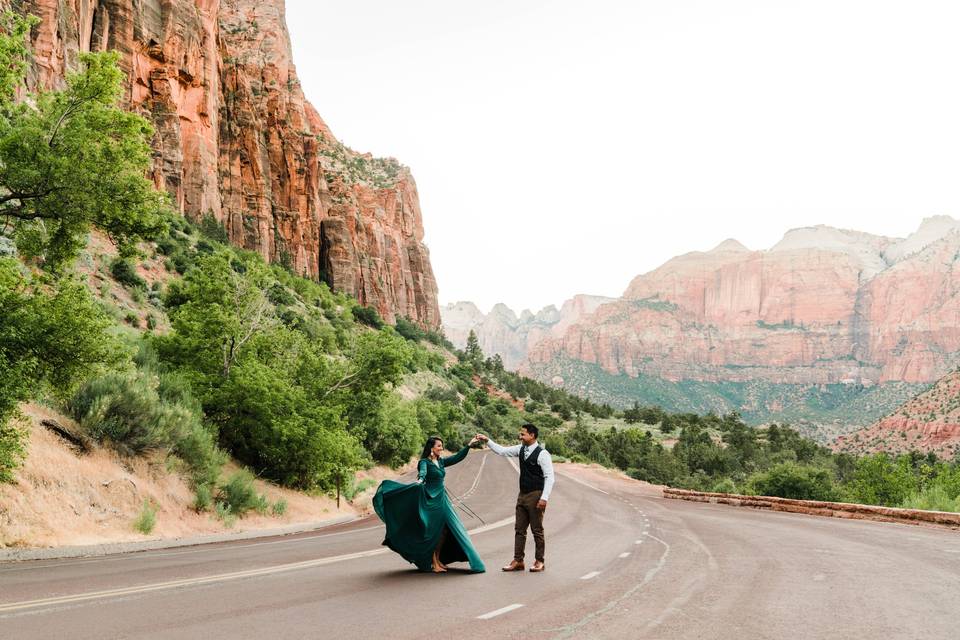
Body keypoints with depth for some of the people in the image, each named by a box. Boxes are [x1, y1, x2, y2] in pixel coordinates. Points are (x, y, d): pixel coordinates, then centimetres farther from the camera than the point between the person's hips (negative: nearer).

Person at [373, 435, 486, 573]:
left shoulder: (441, 461, 12)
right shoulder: (424, 462, -9)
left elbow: (457, 457, 17)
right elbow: (423, 471, -30)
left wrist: (469, 445, 12)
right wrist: (420, 480, -52)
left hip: (441, 499, 7)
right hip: (430, 500, -7)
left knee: (445, 531, 6)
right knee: (433, 531, -5)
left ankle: (438, 560, 19)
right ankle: (433, 563, 3)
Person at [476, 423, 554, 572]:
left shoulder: (542, 454, -15)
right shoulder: (521, 449, 7)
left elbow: (549, 477, -16)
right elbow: (502, 451, 15)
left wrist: (544, 498, -22)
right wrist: (487, 441, 5)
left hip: (536, 496, -7)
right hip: (522, 495, 7)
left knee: (537, 530, 2)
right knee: (519, 529, 8)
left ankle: (539, 561, 13)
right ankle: (517, 561, 13)